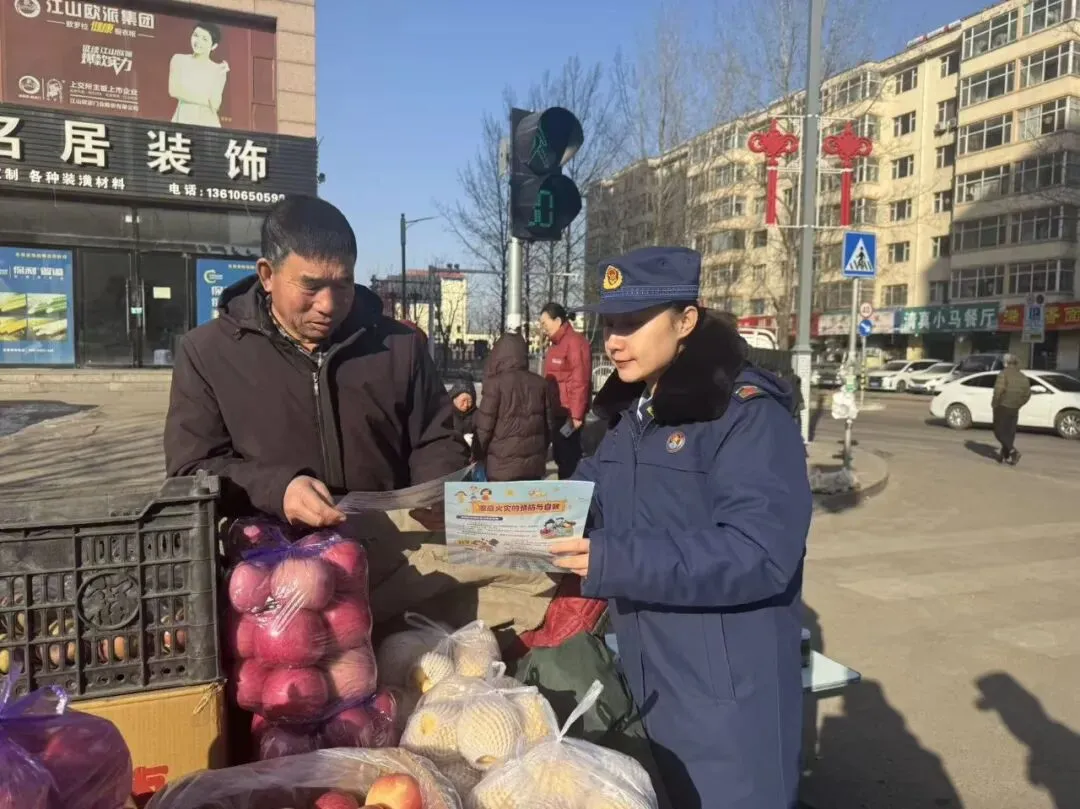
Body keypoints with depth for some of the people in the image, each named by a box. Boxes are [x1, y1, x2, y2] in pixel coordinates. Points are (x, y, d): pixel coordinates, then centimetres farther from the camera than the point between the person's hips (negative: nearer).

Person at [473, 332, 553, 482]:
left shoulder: (496, 383, -10)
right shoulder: (540, 383, 5)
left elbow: (484, 425, -8)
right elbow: (549, 423, 12)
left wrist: (477, 454, 7)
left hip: (502, 463, -4)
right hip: (534, 462, 5)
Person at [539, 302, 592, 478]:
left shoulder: (575, 342, -15)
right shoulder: (556, 344, 16)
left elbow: (580, 382, -20)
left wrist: (576, 414, -21)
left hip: (569, 414, -10)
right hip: (557, 412, 10)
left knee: (569, 456, -4)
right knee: (560, 455, 16)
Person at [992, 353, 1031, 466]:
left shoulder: (1004, 374, -12)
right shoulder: (1022, 376, 8)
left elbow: (998, 391, -22)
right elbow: (1027, 393, 11)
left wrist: (994, 404, -9)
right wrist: (1018, 404, 19)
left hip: (1002, 407, -6)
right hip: (1014, 409, 6)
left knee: (1000, 432, 0)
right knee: (1009, 433, 11)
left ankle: (1013, 452, -15)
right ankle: (1004, 456, 14)